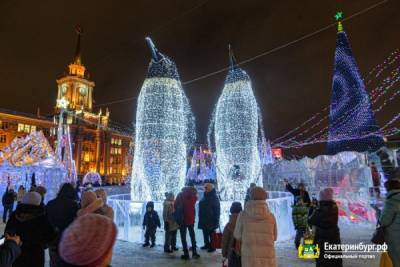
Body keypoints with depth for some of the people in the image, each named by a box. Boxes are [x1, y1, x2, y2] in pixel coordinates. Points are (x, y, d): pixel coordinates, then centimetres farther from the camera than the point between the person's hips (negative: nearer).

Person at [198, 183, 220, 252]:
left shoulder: (214, 198, -13)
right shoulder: (205, 197, 11)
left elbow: (217, 210, -15)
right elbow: (201, 208, 18)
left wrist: (216, 219, -17)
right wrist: (200, 218, 17)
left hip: (211, 220, -8)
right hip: (203, 220, 8)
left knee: (211, 233, 0)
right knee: (205, 233, 15)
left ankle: (212, 246, 9)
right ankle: (206, 244, 27)